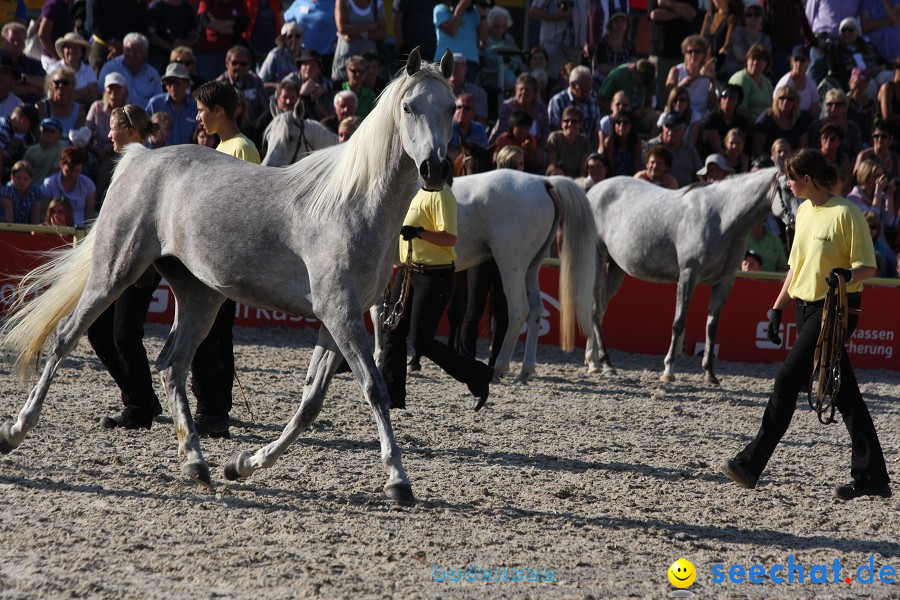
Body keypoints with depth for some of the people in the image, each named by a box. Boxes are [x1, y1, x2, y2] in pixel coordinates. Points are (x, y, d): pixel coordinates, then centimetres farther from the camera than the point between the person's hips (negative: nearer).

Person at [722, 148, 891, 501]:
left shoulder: (845, 213, -12)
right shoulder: (804, 212, 13)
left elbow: (868, 266, -12)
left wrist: (847, 274, -32)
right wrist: (778, 308, 18)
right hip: (807, 306, 8)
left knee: (788, 381, -11)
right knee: (844, 393, 7)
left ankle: (752, 464, -8)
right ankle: (871, 477, 8)